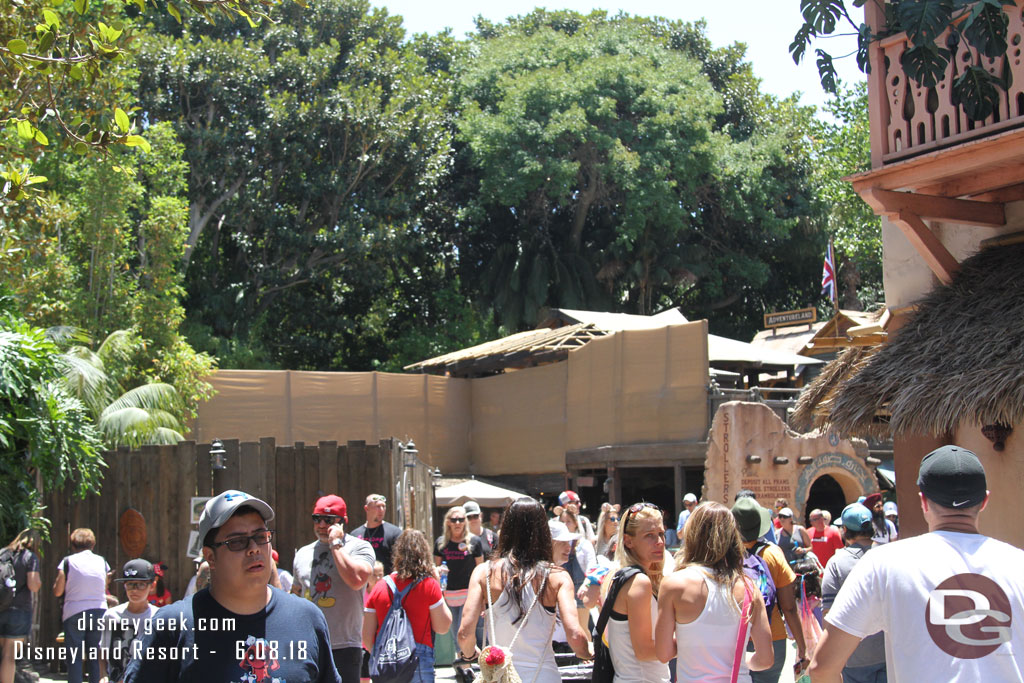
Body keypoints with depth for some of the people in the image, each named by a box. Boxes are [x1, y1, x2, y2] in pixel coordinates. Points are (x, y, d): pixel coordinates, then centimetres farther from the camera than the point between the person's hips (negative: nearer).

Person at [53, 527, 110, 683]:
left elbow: (57, 591, -4)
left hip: (74, 613, -3)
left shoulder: (68, 561, -3)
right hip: (99, 610, 3)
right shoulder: (102, 562, 6)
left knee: (75, 657, 1)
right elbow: (104, 588, 11)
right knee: (96, 657, 8)